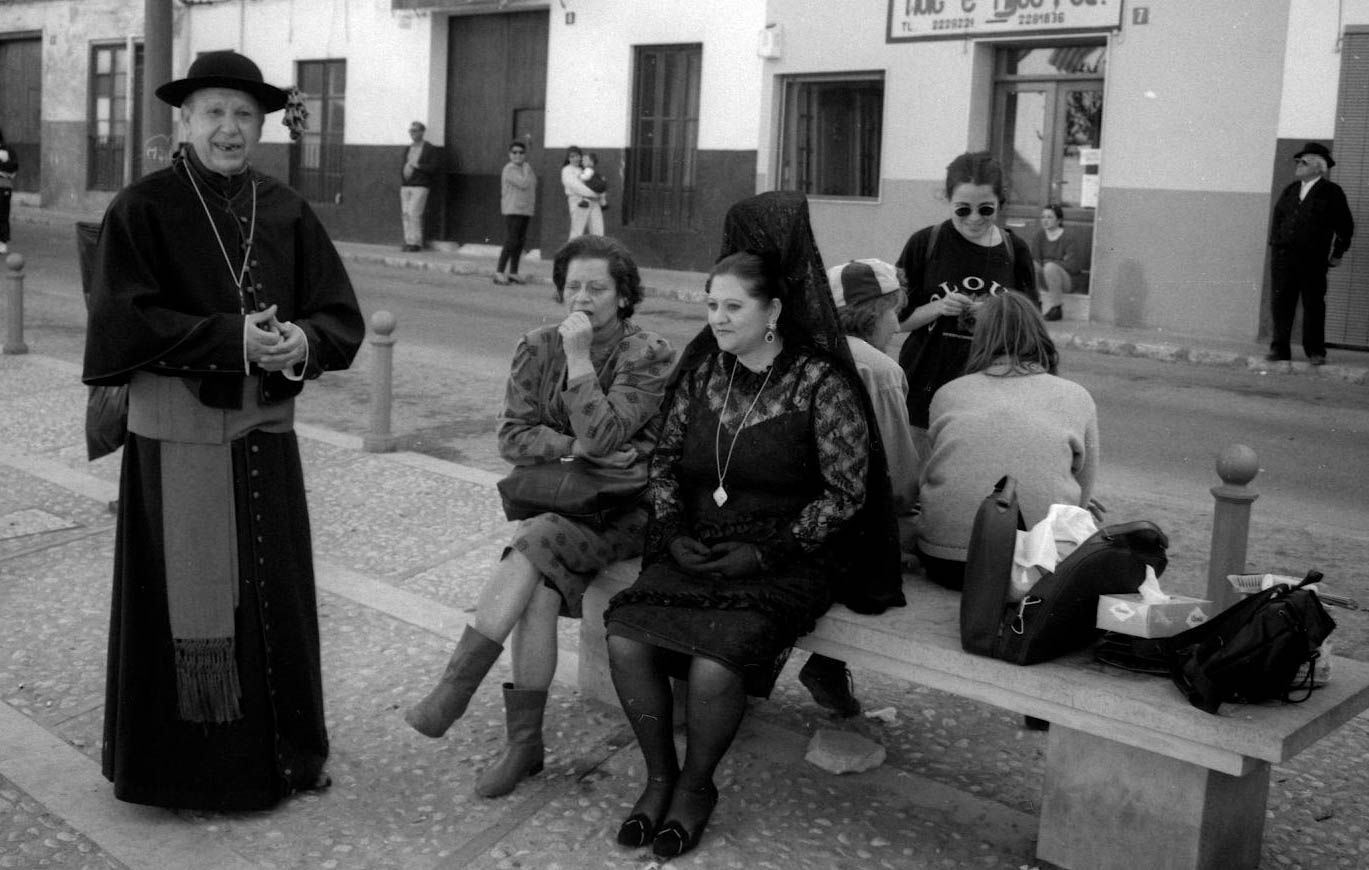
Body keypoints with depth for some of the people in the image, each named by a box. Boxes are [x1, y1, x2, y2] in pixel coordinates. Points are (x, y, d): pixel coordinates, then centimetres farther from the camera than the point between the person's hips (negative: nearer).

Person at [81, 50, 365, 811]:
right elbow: (121, 321, -14)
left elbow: (342, 317, 5)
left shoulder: (286, 212, 5)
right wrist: (231, 337, -22)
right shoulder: (142, 209, -6)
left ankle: (283, 751, 27)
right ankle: (180, 764, 19)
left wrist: (303, 341, -17)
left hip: (265, 433, 4)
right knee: (188, 601, 2)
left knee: (274, 597, 11)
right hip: (177, 439, -4)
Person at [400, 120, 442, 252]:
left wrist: (418, 166, -13)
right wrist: (402, 182, 11)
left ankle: (416, 243, -8)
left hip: (420, 186, -6)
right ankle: (408, 242, 5)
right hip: (405, 186, 6)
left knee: (414, 214, -13)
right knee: (406, 214, 1)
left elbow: (435, 167, -9)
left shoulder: (431, 149, -1)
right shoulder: (407, 149, 17)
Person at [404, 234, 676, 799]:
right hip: (554, 503, 3)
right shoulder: (537, 349, 7)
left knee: (533, 544, -31)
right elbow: (512, 437, -1)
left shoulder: (649, 357, -6)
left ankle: (454, 688, -23)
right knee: (540, 590, -27)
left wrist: (579, 357, -18)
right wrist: (577, 447, -14)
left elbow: (600, 437, -18)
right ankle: (524, 744, -17)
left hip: (624, 512, -3)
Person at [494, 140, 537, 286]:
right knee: (511, 242, -14)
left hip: (525, 211, 8)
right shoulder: (509, 169, -10)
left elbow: (531, 188, 24)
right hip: (512, 210, -8)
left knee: (520, 242, 8)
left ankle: (513, 272, 13)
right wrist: (527, 169, -8)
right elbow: (523, 184, -19)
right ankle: (499, 272, -14)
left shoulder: (525, 169, 15)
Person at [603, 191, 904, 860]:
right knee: (625, 640, -20)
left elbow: (846, 493, -8)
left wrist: (764, 552, -13)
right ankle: (659, 775, 3)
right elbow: (665, 459, 16)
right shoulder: (701, 370, 9)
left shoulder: (820, 384, -8)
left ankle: (696, 786, 1)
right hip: (697, 549, 5)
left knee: (714, 664, -29)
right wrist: (674, 533, -1)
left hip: (783, 562, -5)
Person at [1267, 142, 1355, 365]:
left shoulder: (1331, 192, 2)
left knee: (1313, 305, -1)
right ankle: (1280, 349, 5)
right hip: (1283, 256, 4)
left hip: (1313, 260, -4)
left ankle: (1315, 352, 6)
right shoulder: (1289, 191, 17)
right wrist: (1274, 245, 13)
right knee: (1280, 302, 0)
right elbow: (1277, 219, 23)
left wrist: (1337, 254, 2)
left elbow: (1345, 226, 4)